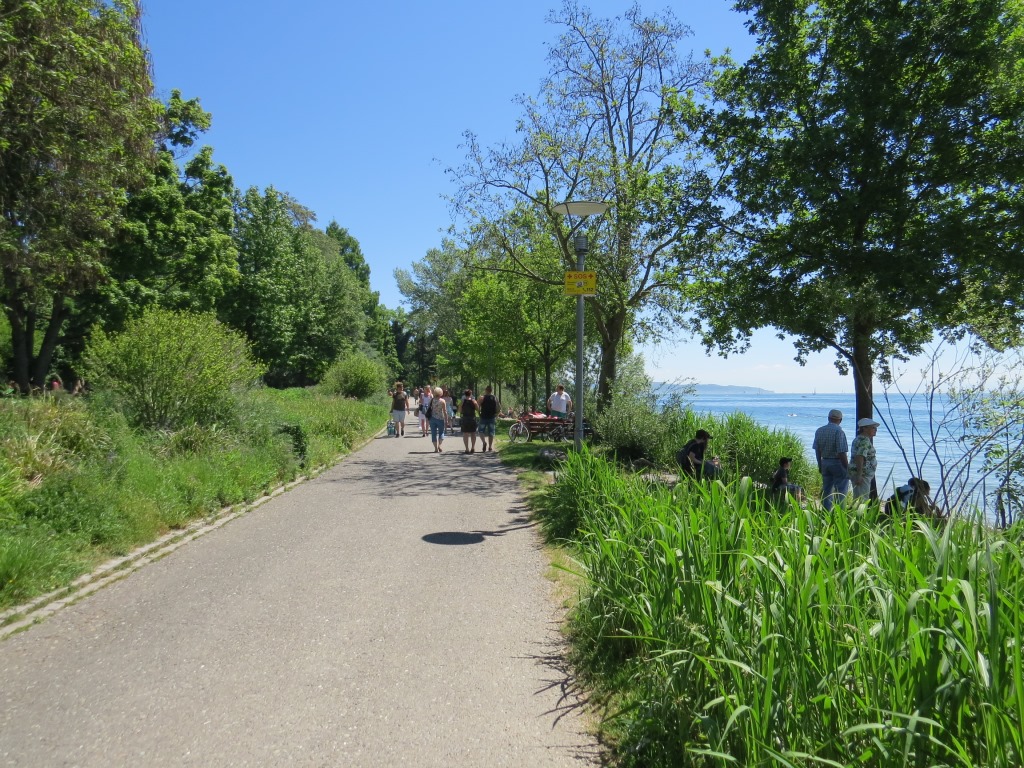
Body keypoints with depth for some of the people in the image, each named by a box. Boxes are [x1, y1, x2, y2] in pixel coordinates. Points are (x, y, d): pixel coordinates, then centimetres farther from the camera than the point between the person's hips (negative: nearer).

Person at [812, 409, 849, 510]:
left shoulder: (819, 431, 3)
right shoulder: (839, 431, -17)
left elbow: (817, 450, 8)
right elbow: (841, 452, -19)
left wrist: (820, 465, 18)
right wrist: (847, 468, -12)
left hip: (825, 463, 6)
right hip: (838, 464, -6)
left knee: (826, 490, 13)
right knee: (840, 492, 3)